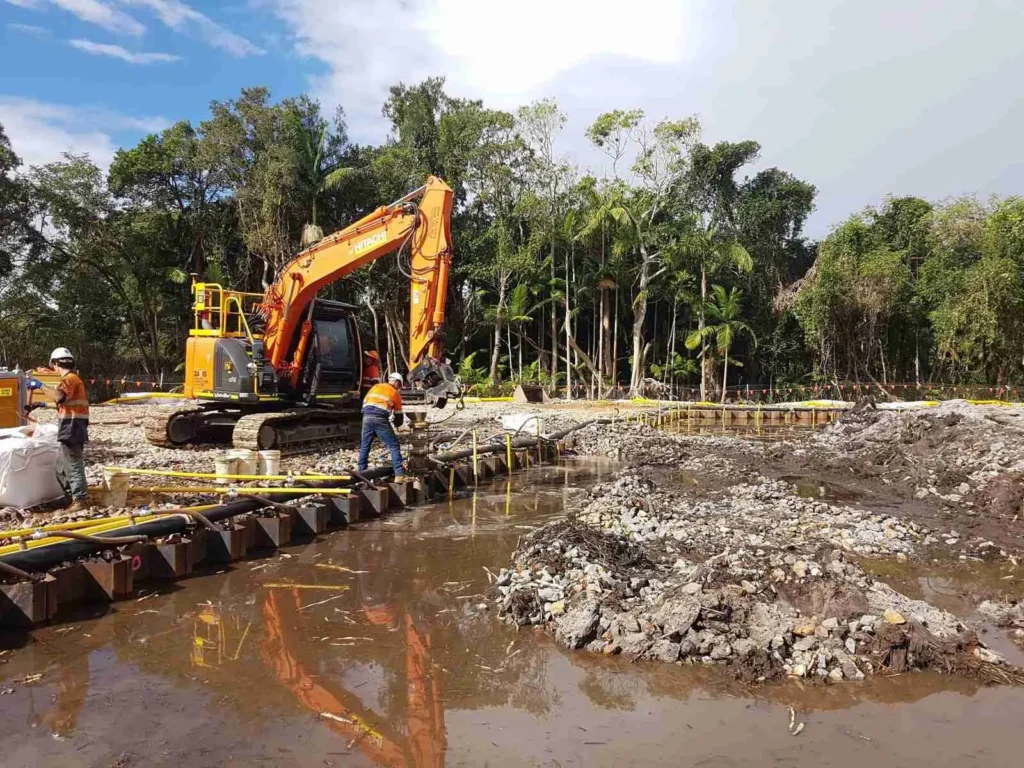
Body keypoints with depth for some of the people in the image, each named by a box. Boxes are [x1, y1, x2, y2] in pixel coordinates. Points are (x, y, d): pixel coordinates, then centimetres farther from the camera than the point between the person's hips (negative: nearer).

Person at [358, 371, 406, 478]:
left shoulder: (375, 386, 23)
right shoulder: (395, 393, 14)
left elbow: (364, 402, 22)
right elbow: (398, 415, 17)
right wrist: (396, 424, 38)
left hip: (367, 417, 4)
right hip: (380, 419, -4)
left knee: (364, 446, 19)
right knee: (394, 446, 1)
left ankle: (361, 471, 26)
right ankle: (399, 474, -6)